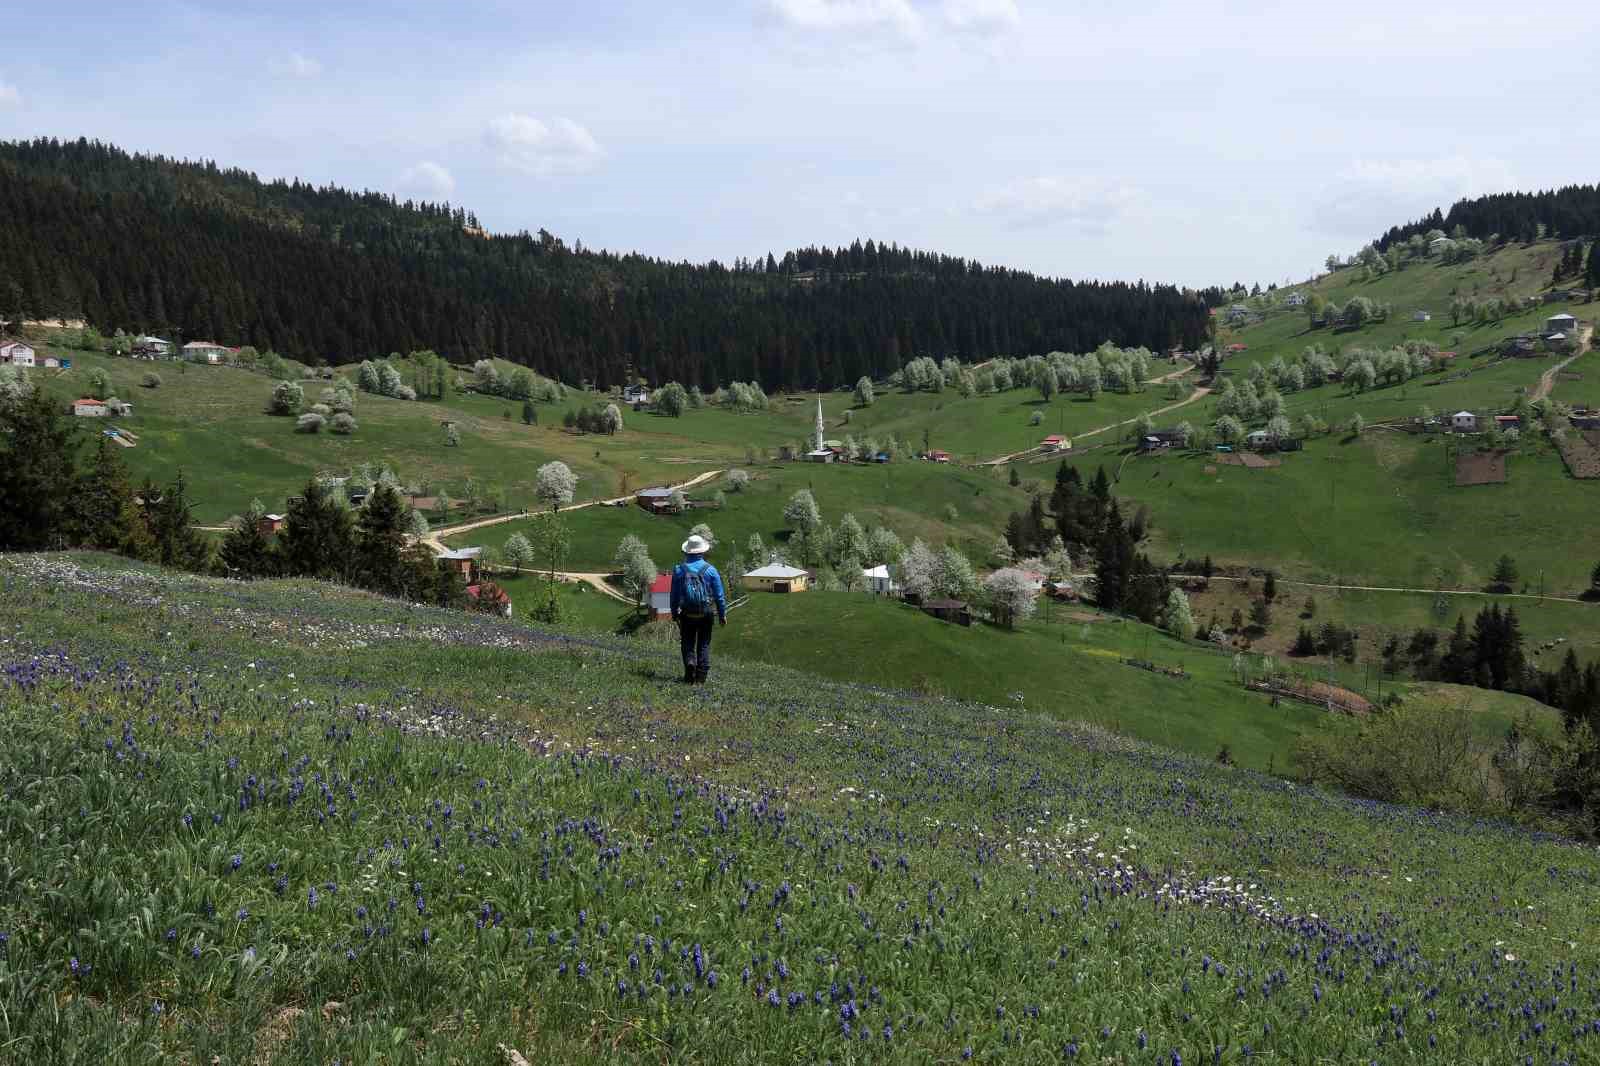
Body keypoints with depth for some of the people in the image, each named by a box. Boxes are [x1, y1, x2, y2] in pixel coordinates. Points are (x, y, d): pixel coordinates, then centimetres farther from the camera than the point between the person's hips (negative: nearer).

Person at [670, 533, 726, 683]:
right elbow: (719, 596, -3)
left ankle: (690, 663, -14)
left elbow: (674, 596, 3)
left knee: (688, 643, 12)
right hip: (706, 615, 0)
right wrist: (722, 615, 5)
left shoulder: (679, 570, -1)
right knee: (704, 645, 10)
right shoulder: (710, 570, -5)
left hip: (687, 615, 0)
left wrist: (675, 614, 12)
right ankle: (701, 676, 6)